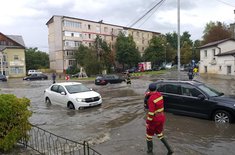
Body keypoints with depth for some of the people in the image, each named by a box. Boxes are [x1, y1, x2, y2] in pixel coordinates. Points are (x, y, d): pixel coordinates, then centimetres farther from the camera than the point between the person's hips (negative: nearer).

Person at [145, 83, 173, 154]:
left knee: (149, 135, 17)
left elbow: (151, 112, -26)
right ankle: (169, 149, 22)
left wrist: (148, 122, -18)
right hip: (162, 117, 7)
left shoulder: (151, 99, -26)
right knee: (160, 134, 25)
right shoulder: (159, 94, -5)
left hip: (154, 119, -7)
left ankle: (150, 151, 31)